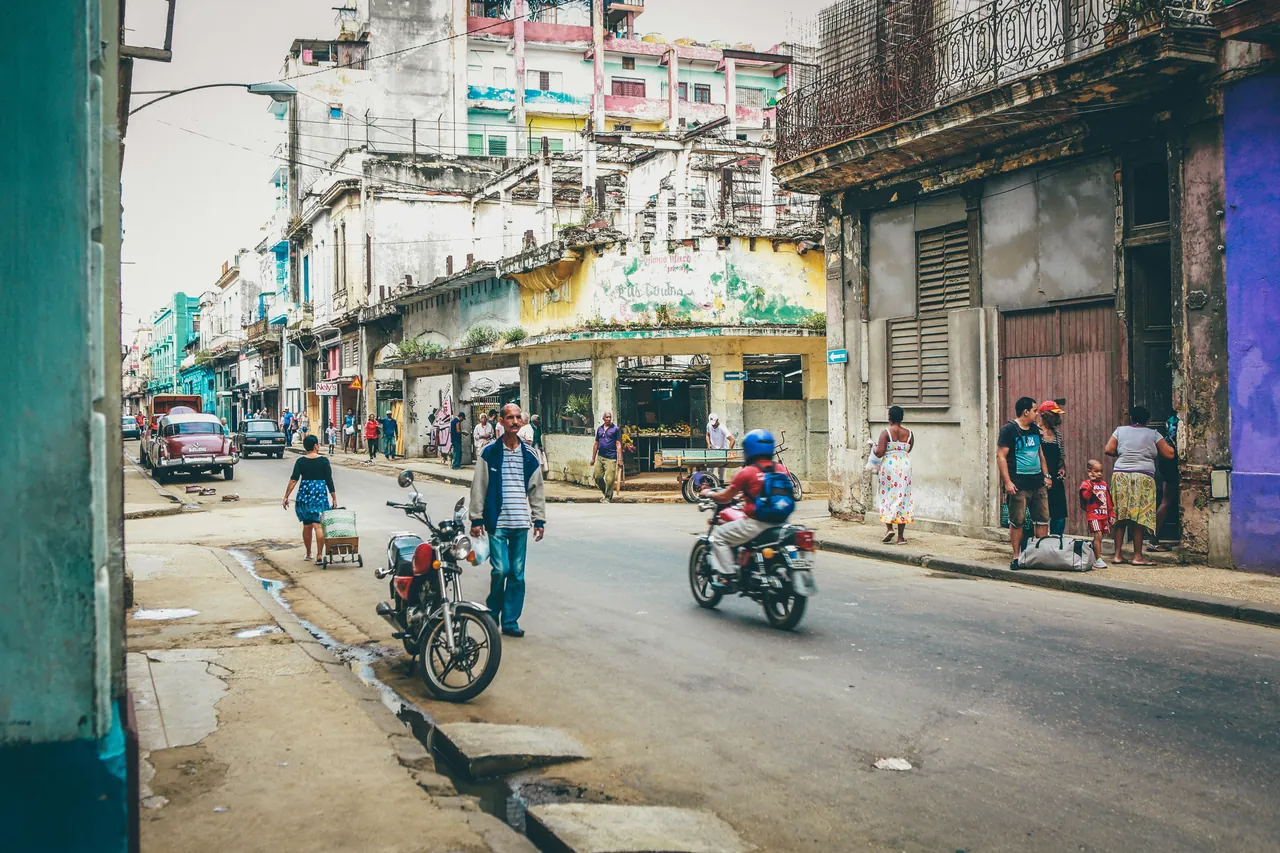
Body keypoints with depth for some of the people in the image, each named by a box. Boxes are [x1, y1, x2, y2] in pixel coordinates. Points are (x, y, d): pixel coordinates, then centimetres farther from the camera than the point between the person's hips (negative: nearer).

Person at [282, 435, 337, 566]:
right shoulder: (324, 461, -2)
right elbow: (329, 481, -2)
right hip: (320, 495, -2)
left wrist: (286, 496, -5)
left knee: (307, 526, 16)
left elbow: (293, 480, -7)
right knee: (318, 525, -7)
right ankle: (319, 555, -16)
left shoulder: (300, 461, 2)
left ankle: (308, 553, 28)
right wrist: (334, 499, 3)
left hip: (304, 495, 3)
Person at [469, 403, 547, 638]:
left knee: (517, 573, 5)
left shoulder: (529, 455, 8)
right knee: (500, 569, -10)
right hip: (497, 522, -3)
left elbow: (536, 489, 12)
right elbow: (479, 487, -2)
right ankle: (492, 614, 14)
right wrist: (476, 519, -5)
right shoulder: (490, 453, -2)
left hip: (521, 523, 4)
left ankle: (510, 620, 14)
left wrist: (539, 520, 9)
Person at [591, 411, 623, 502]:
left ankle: (608, 497, 6)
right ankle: (606, 492, 23)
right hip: (600, 457, 5)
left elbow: (618, 445, -3)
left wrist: (619, 459, -9)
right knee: (597, 477, 4)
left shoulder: (615, 429, 0)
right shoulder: (599, 429, 13)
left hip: (611, 458, -5)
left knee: (609, 479, -6)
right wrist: (593, 458, 16)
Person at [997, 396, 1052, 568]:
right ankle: (1017, 557, 6)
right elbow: (1001, 456, -12)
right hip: (1019, 485, -7)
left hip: (1038, 483, 7)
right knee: (1017, 522, -1)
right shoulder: (1009, 429, -7)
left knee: (1043, 520, 6)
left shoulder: (1035, 429, 15)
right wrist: (1007, 482, -17)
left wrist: (1046, 475, 16)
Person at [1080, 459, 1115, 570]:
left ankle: (1093, 558, 24)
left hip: (1104, 515, 7)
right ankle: (1098, 560, -12)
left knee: (1099, 537, 11)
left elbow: (1108, 500, 19)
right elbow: (1086, 496, -23)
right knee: (1098, 536, -14)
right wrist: (1091, 484, -30)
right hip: (1093, 515, -7)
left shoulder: (1104, 484, 14)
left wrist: (1111, 514, 19)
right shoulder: (1086, 484, -5)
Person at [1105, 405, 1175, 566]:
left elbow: (1108, 450, 4)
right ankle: (1137, 556, 0)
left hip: (1120, 476, 3)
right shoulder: (1153, 434, 6)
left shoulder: (1120, 430, 10)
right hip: (1143, 478, -3)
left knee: (1120, 516, 6)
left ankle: (1118, 554, 7)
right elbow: (1169, 454, 5)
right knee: (1139, 517, -1)